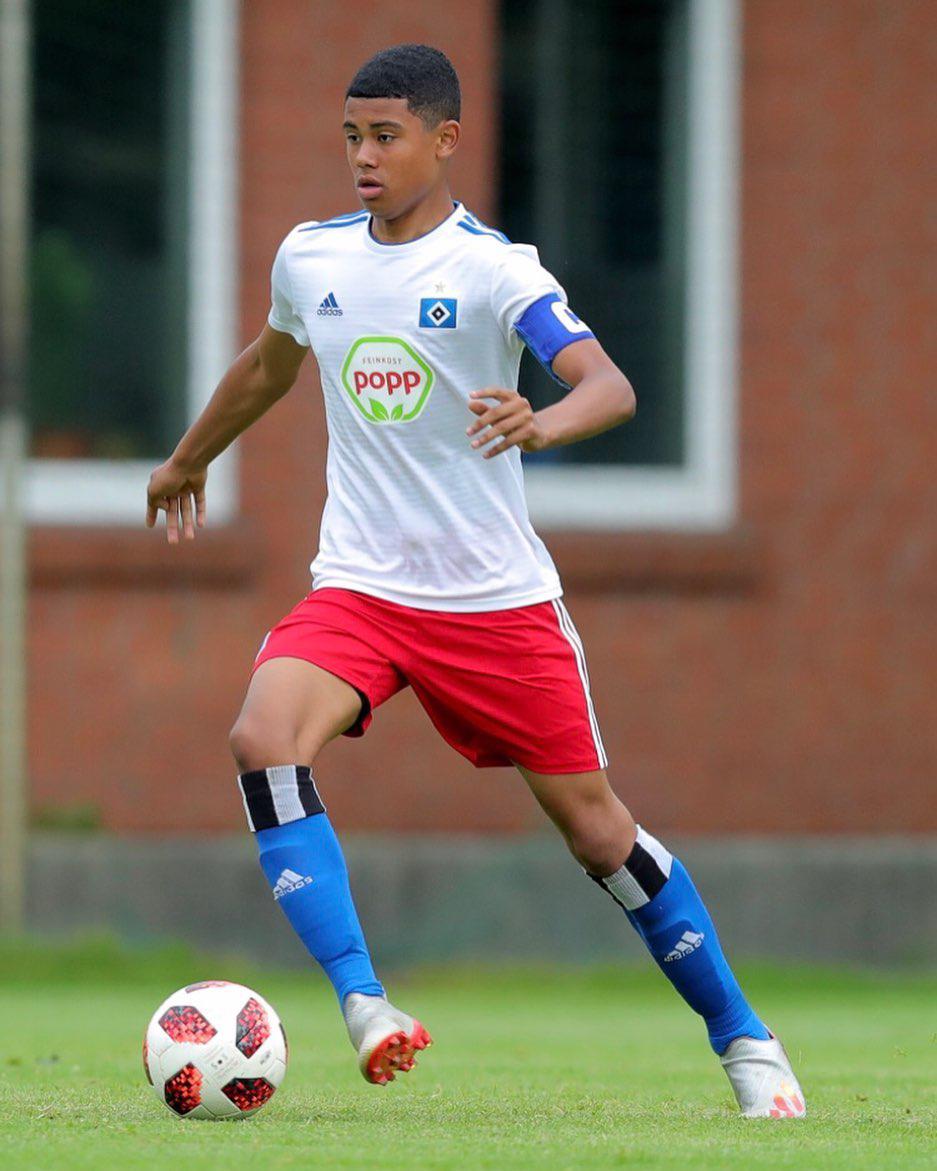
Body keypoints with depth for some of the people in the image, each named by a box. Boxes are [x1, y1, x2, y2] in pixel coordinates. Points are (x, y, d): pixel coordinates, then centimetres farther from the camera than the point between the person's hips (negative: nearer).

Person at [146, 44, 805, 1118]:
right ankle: (361, 1003, -28)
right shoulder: (310, 257, 4)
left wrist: (541, 425, -47)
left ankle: (742, 1039, 19)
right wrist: (187, 461, 40)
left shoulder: (492, 268, -12)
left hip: (496, 598, -3)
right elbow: (268, 365, 26)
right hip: (358, 586, 3)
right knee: (262, 740, -26)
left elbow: (610, 386, -26)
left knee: (592, 824, 2)